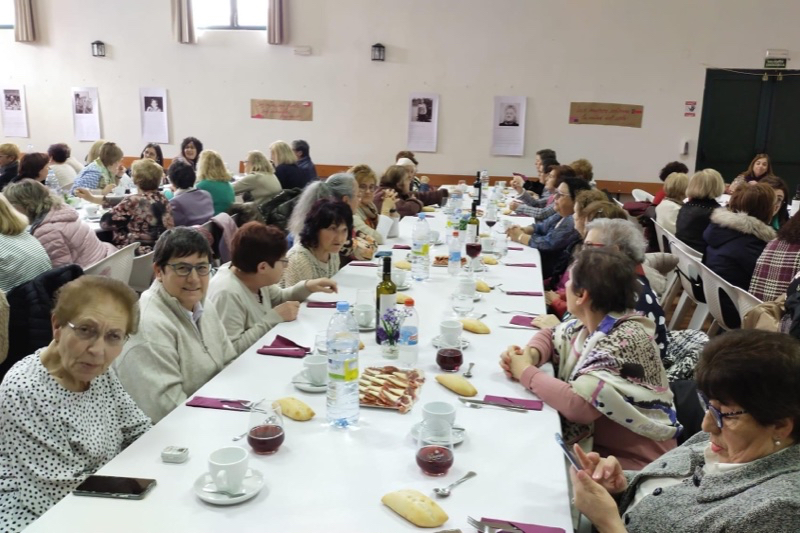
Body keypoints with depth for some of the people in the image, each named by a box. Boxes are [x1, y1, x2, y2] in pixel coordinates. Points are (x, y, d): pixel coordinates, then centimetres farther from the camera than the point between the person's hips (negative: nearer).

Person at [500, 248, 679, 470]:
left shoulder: (625, 341, -27)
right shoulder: (592, 324, -2)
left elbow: (580, 405, -36)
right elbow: (551, 335, 15)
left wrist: (526, 372, -21)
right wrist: (530, 354, -8)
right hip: (593, 443, 7)